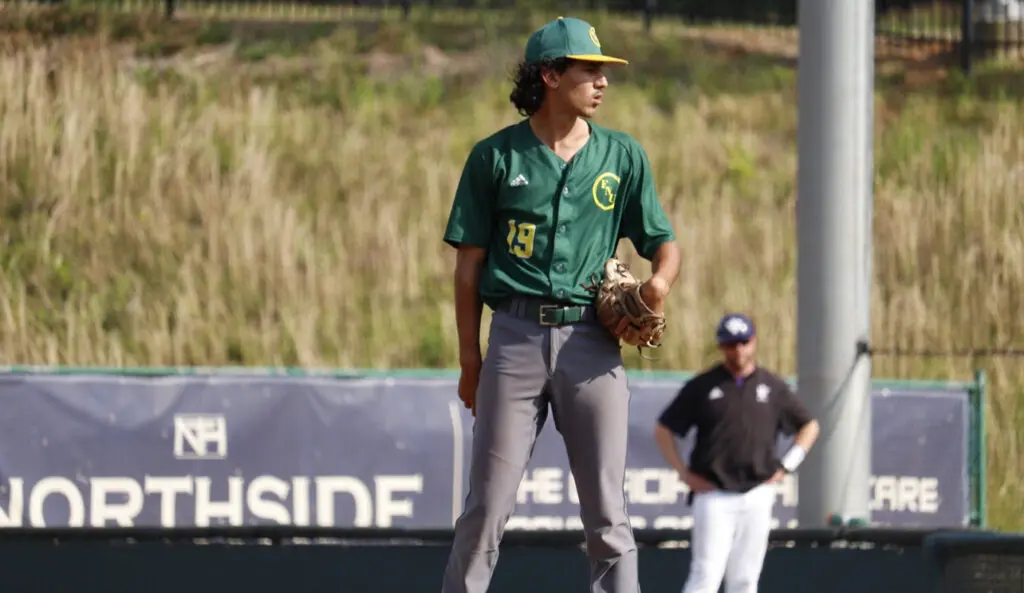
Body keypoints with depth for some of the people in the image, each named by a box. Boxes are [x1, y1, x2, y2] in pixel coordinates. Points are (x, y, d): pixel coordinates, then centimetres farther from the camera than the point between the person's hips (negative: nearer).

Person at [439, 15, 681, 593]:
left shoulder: (623, 156, 9)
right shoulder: (496, 156, 4)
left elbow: (663, 241, 13)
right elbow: (470, 262, 5)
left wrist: (660, 280, -11)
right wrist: (470, 359, 1)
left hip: (591, 342, 2)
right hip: (516, 336, -2)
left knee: (607, 512, 0)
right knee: (487, 505, -2)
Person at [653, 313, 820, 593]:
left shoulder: (773, 387, 9)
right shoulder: (702, 386, 3)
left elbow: (809, 427, 19)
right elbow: (663, 430, 8)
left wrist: (786, 466, 6)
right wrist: (684, 473, -2)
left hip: (757, 497, 3)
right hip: (713, 495, -3)